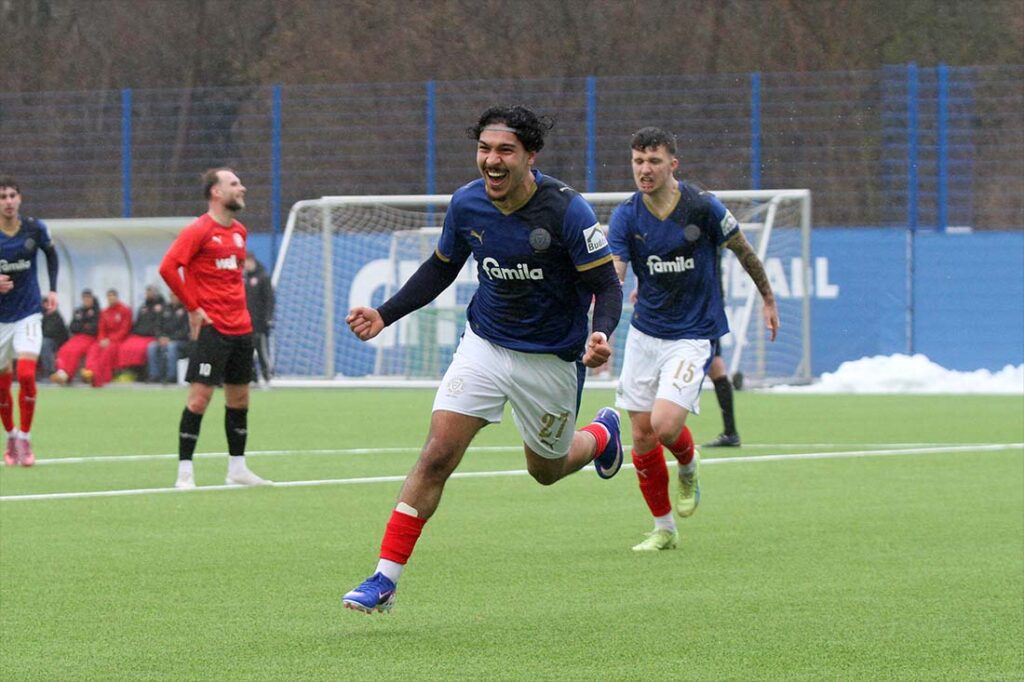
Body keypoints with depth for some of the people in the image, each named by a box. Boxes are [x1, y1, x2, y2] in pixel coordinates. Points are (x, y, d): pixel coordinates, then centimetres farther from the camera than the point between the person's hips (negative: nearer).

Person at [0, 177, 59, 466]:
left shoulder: (34, 228, -6)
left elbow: (51, 253, 15)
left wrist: (52, 290, 10)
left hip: (29, 312, 0)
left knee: (26, 375, -17)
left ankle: (24, 439, -5)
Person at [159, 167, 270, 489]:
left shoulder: (239, 232, 14)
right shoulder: (198, 230, -11)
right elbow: (167, 267, -17)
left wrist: (240, 307, 15)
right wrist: (193, 308, -14)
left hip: (240, 327, 8)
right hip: (212, 327, -8)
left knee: (239, 397, 11)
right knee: (200, 396, -9)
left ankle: (237, 469, 20)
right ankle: (185, 471, -6)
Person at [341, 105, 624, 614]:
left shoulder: (566, 210, -21)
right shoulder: (466, 204, -7)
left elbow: (606, 285, -16)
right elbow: (441, 268, 11)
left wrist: (600, 335, -36)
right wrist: (384, 314, 2)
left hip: (551, 358, -3)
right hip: (484, 343, 3)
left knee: (545, 470, 16)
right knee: (437, 454, -13)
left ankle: (602, 434, 52)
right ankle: (385, 579, -11)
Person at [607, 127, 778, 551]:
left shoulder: (703, 207, -13)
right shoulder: (626, 217, -6)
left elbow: (742, 250, 4)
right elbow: (611, 276, -15)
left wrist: (767, 298, 15)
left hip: (694, 336, -4)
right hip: (645, 334, 4)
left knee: (665, 424, -20)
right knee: (642, 436, 4)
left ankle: (688, 466, 17)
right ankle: (663, 528, 22)